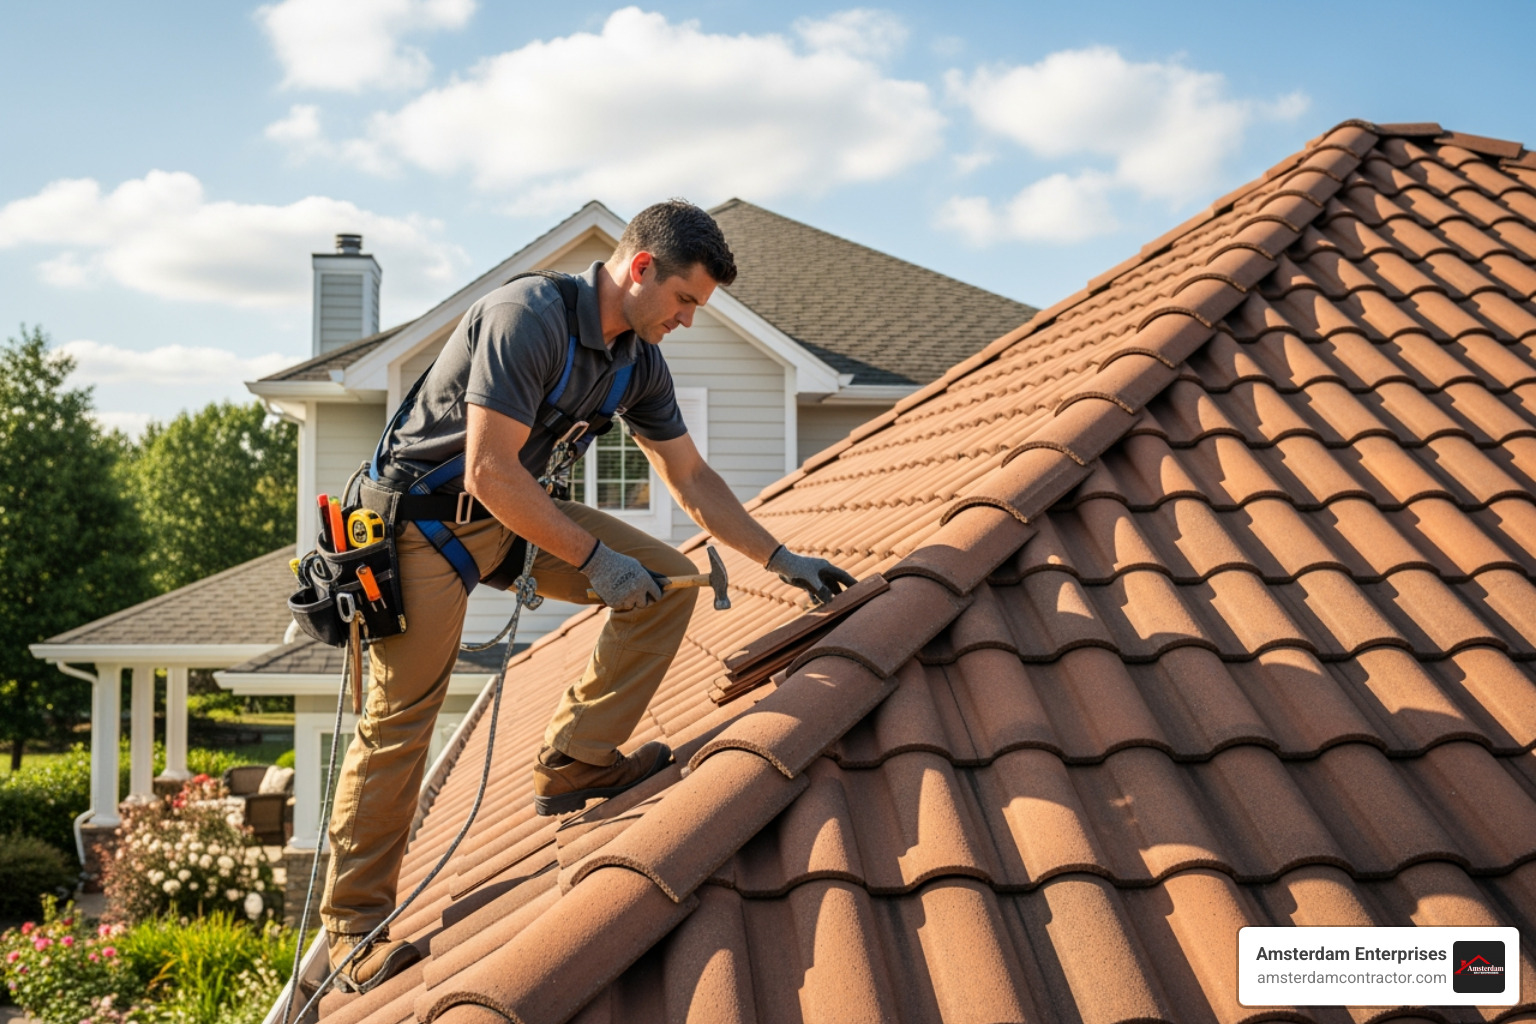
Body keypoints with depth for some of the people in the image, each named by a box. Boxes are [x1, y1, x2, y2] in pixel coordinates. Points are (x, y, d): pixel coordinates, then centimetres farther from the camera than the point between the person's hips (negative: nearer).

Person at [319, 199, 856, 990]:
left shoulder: (638, 360, 1)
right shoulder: (528, 318, -25)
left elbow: (691, 478, 10)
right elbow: (490, 472, -29)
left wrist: (781, 560, 6)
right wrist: (593, 558, -24)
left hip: (514, 509, 8)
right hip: (423, 514, -8)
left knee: (666, 580, -4)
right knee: (400, 721, -6)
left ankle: (574, 762, 0)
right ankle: (352, 923, 9)